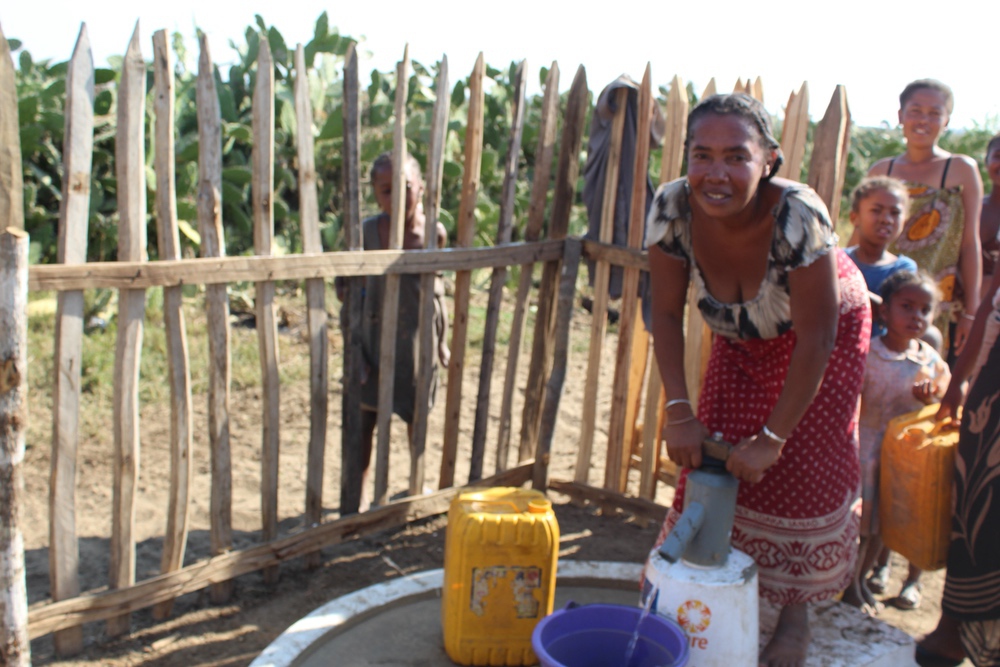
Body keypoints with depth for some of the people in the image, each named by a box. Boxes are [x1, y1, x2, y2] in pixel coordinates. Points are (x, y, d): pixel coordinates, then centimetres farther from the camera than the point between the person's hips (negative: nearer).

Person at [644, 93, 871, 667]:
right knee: (710, 461, 2)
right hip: (742, 339, 4)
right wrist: (679, 412, -25)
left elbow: (816, 338, -32)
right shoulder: (673, 207, -28)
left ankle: (795, 617, 17)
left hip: (827, 330, -3)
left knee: (805, 473, -2)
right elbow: (667, 315, -19)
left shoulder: (799, 216, -39)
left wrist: (774, 437, -28)